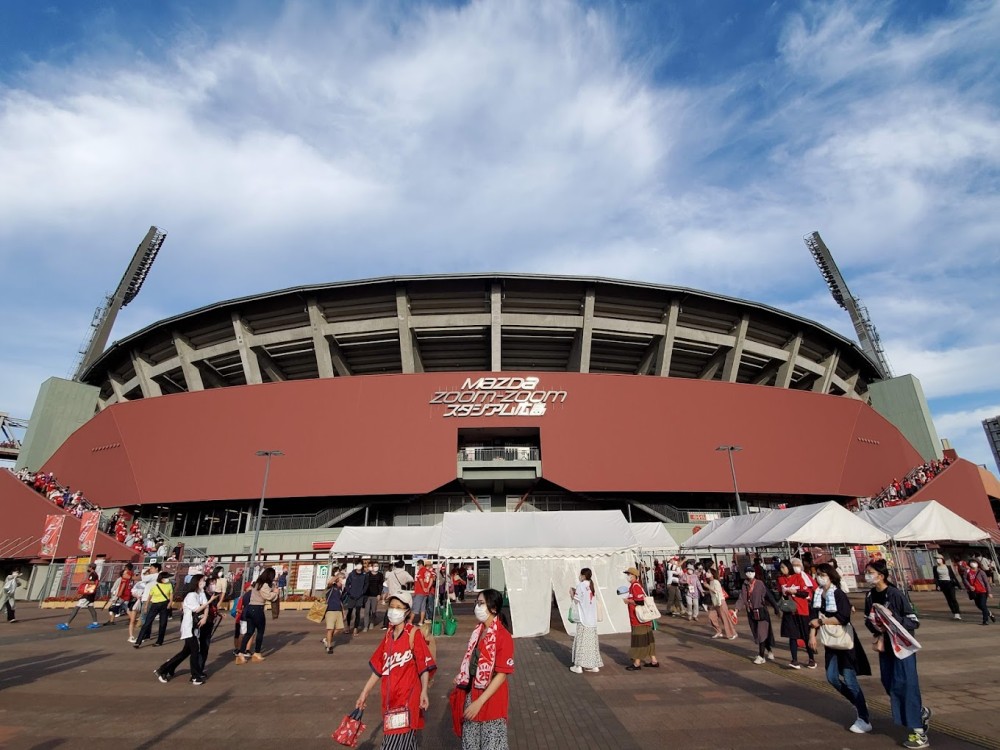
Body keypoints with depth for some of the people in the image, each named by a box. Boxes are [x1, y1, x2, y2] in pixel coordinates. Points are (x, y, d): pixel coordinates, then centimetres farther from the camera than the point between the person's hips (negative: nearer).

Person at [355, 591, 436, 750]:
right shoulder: (388, 636, 9)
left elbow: (424, 664, -13)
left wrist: (424, 691, -23)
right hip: (389, 698, 6)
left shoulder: (413, 633, -10)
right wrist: (364, 693, 16)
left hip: (407, 698, -6)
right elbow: (378, 668, 16)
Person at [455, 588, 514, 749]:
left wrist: (480, 702, -21)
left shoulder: (503, 636, -20)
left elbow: (502, 674, -20)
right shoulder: (478, 631, 3)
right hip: (472, 696, 7)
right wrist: (461, 677, 4)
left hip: (491, 700, -7)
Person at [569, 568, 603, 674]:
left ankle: (579, 666, 3)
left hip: (583, 619, -6)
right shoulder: (593, 585, 7)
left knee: (581, 641, 1)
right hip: (592, 619, 6)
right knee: (592, 641, 12)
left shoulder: (580, 585, -12)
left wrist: (572, 593, 6)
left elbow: (576, 601, -11)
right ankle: (594, 665, 16)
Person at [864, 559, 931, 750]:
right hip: (884, 646, 6)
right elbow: (868, 620, 10)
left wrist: (893, 619, -28)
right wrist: (878, 635, -5)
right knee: (889, 684, 11)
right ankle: (921, 712, 35)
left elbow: (914, 622, -16)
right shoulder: (870, 595, 0)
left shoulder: (896, 595, -19)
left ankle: (919, 733, 4)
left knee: (905, 685, -6)